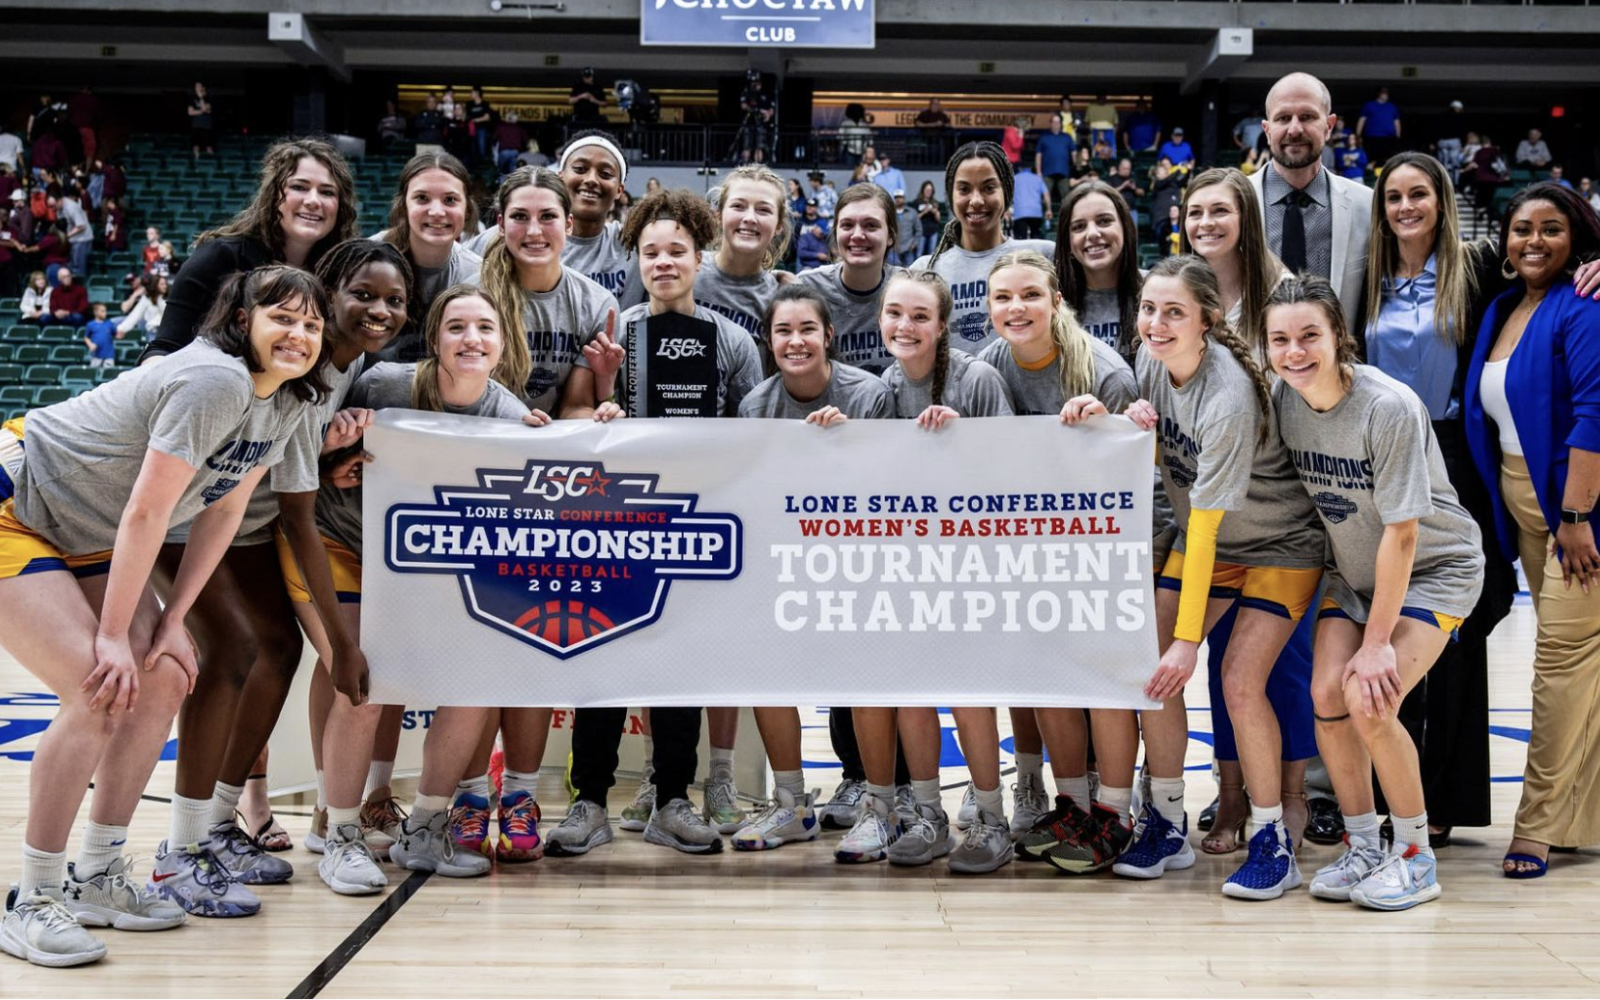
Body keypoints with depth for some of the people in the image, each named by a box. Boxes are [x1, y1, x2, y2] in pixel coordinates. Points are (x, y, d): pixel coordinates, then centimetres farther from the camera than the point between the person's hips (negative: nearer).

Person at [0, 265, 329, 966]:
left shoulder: (286, 403, 0)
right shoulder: (214, 382, -28)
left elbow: (223, 509, 4)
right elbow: (145, 513, -26)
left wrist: (172, 620, -1)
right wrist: (113, 635, -21)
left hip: (85, 537, 9)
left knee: (164, 681, 2)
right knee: (99, 695, -18)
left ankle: (95, 877, 14)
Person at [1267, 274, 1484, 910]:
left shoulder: (1390, 408, -27)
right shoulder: (1282, 400, -11)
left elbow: (1402, 532, -24)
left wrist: (1378, 641, -21)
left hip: (1435, 568, -5)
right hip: (1353, 570, 5)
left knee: (1370, 701, -20)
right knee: (1327, 691, -13)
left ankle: (1414, 856, -1)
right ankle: (1361, 847, 6)